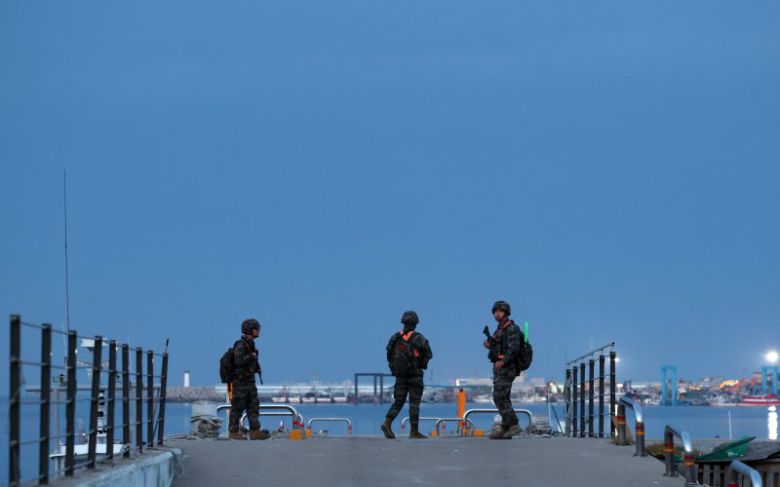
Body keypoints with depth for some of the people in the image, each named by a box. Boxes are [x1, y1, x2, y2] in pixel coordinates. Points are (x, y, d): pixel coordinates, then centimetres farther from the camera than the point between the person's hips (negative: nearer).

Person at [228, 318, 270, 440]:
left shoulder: (250, 344, 12)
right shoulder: (240, 345, -16)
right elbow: (238, 360, -30)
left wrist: (257, 368, 9)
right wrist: (252, 356, -17)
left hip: (250, 381, 9)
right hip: (240, 381, -9)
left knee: (253, 406, 5)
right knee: (237, 408, -2)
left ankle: (255, 431, 5)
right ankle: (233, 432, 5)